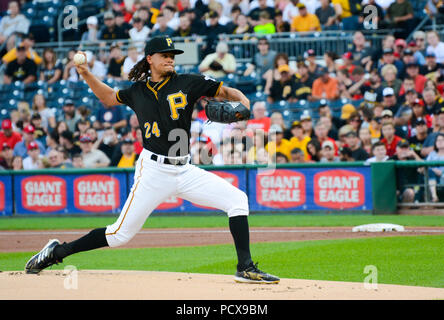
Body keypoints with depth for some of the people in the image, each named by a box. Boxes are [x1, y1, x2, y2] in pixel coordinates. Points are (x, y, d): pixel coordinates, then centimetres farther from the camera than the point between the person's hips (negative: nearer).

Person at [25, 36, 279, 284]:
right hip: (154, 171, -2)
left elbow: (225, 91, 4)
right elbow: (109, 97, 24)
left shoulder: (187, 84, 2)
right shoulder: (137, 92, 5)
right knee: (120, 235, -4)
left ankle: (246, 268, -7)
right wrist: (85, 73, 11)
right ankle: (58, 251, 12)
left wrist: (242, 100, -17)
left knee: (237, 200, -12)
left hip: (185, 170, 2)